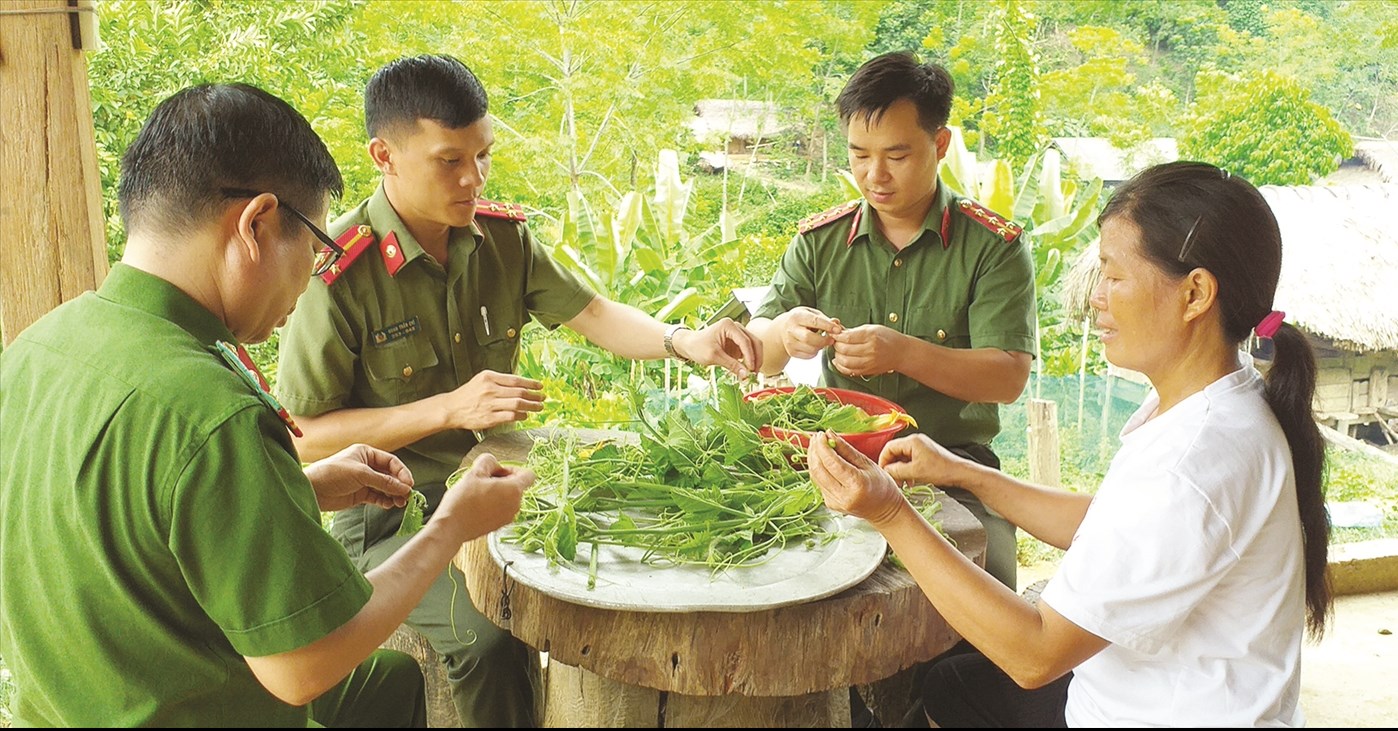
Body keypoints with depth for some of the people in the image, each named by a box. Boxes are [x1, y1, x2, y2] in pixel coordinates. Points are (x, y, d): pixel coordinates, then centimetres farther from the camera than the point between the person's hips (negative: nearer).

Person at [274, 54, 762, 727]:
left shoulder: (503, 235, 0)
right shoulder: (340, 274, -19)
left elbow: (591, 314, 4)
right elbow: (304, 436, -16)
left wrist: (685, 341, -15)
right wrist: (448, 409, -24)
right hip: (391, 515, -5)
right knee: (492, 637, -29)